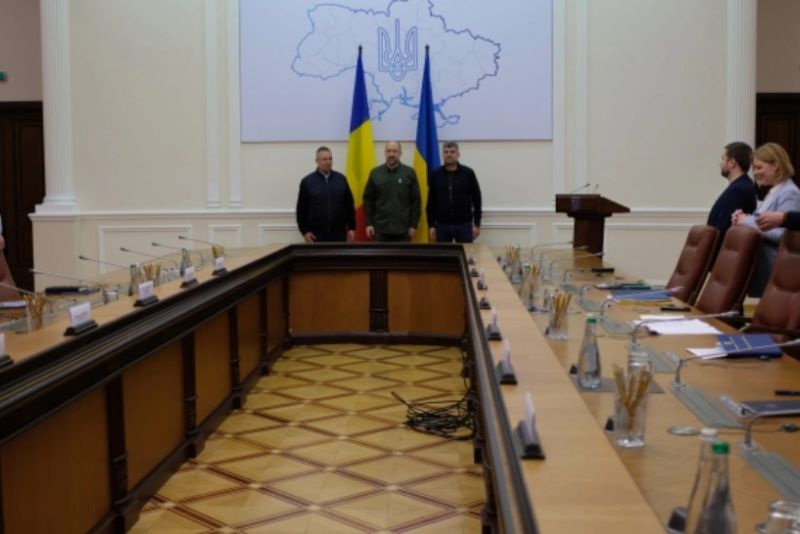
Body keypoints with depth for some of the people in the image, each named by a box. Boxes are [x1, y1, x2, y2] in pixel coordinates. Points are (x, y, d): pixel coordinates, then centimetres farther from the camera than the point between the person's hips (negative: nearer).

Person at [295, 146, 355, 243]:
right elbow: (301, 209, 2)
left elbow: (349, 205, 9)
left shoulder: (341, 179, 7)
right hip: (317, 234, -2)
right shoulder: (307, 181, 1)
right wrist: (305, 231, -3)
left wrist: (351, 228, 6)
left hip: (339, 233, 2)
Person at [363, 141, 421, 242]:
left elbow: (416, 201, 0)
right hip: (381, 228, 1)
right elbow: (368, 200, 6)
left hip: (403, 229, -1)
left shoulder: (409, 173, 0)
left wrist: (413, 225, -4)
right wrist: (369, 223, -1)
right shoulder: (375, 173, 3)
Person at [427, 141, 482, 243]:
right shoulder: (435, 175, 3)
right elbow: (431, 202, 6)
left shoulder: (468, 173, -2)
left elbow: (476, 200, 0)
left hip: (464, 225, -1)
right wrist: (431, 225, 2)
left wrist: (477, 224, -3)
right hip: (442, 225, 1)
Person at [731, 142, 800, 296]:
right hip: (761, 259, 9)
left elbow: (781, 233, -23)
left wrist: (748, 221, -19)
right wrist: (744, 219, 3)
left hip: (775, 264, -9)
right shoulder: (772, 192, 18)